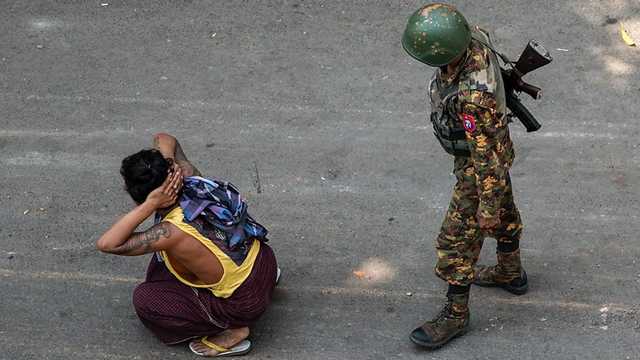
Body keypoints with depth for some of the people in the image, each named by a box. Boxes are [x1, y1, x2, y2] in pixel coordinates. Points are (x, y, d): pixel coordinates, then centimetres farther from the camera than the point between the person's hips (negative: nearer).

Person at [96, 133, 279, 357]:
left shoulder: (173, 233, -30)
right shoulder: (189, 178, -12)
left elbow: (106, 244, -33)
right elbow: (164, 140, 7)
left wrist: (149, 205, -36)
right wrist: (166, 167, -14)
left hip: (246, 302, -7)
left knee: (145, 300, -5)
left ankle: (230, 331, -1)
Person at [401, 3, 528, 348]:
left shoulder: (473, 96, -45)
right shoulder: (473, 37, -21)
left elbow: (487, 155, -33)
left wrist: (488, 206, -20)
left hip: (481, 164, -8)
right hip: (491, 143, 8)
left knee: (458, 239, 6)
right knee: (504, 214, 28)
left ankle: (455, 314, 25)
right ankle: (511, 273, 52)